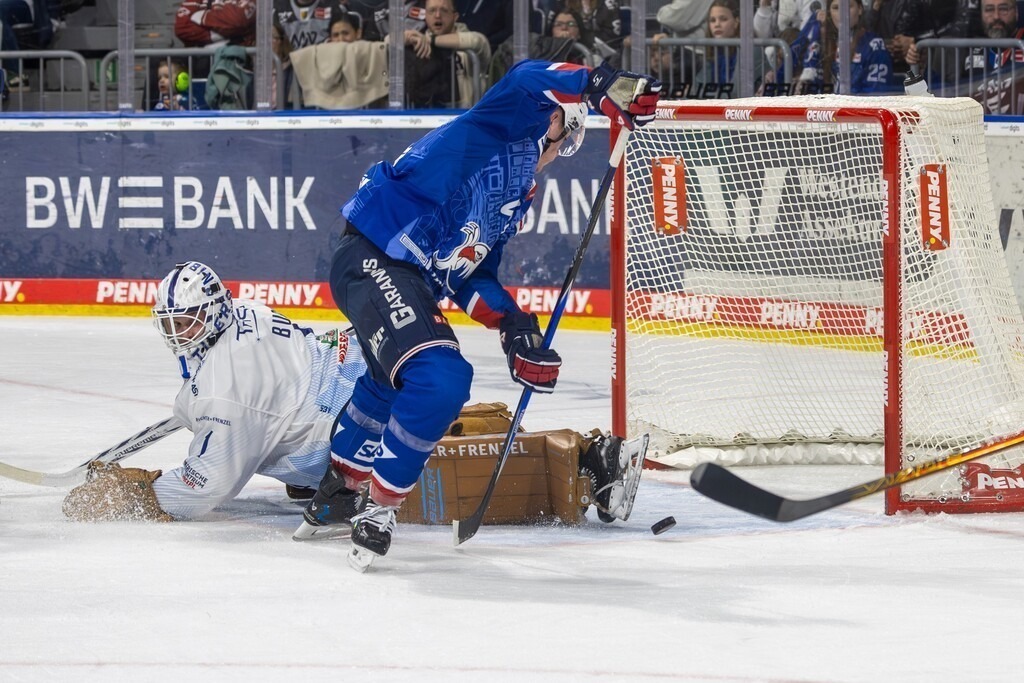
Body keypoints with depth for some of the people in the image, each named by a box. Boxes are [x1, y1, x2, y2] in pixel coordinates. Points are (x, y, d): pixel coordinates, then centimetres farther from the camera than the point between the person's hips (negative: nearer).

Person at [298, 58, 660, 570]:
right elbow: (528, 81, -25)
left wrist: (513, 325, 5)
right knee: (439, 379, -25)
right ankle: (379, 508, -16)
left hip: (414, 282, 11)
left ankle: (337, 492, 54)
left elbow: (472, 274, 19)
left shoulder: (517, 197, 22)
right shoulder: (500, 132, -4)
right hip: (372, 258, -11)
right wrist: (598, 83, -30)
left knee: (392, 384, 32)